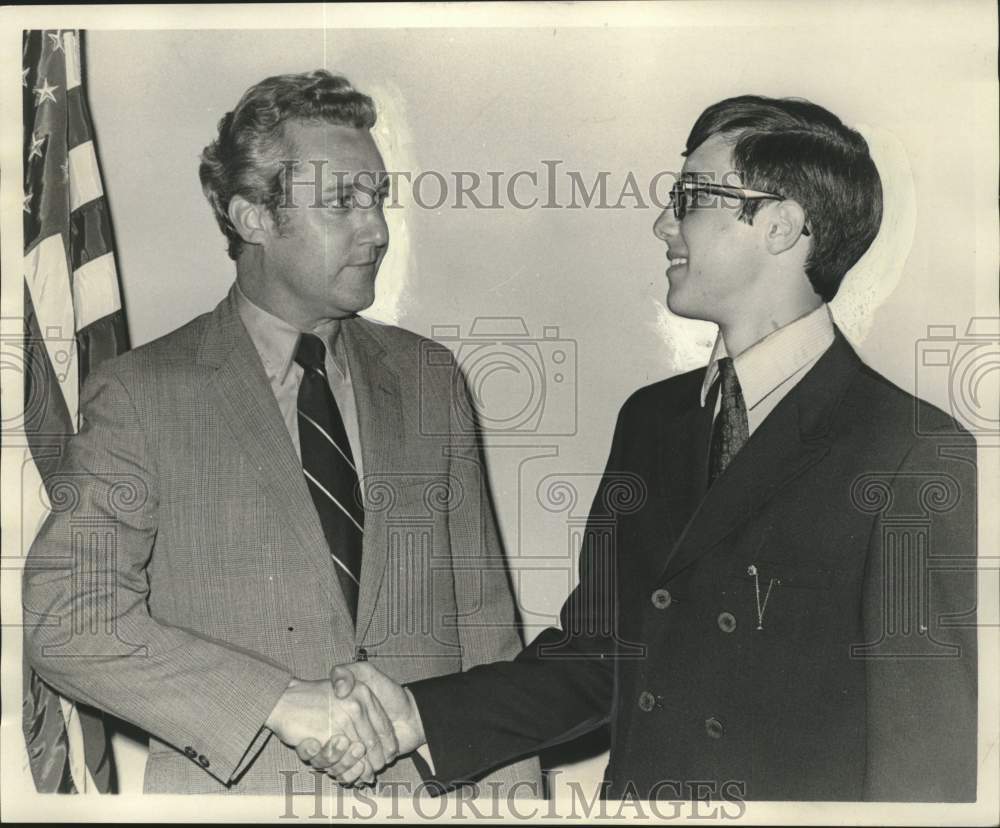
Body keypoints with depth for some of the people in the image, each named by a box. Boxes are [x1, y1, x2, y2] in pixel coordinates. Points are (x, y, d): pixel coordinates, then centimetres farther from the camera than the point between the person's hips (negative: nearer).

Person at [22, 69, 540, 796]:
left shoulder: (428, 377, 4)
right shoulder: (140, 396, -8)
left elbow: (483, 613, 5)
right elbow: (64, 616, -15)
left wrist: (516, 779, -1)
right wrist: (279, 701, -23)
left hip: (429, 778, 3)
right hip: (233, 786, -3)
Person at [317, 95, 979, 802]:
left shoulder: (921, 455, -18)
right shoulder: (650, 419, 2)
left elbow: (931, 763, -16)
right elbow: (598, 652, 5)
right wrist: (421, 716, -6)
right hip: (628, 795, 6)